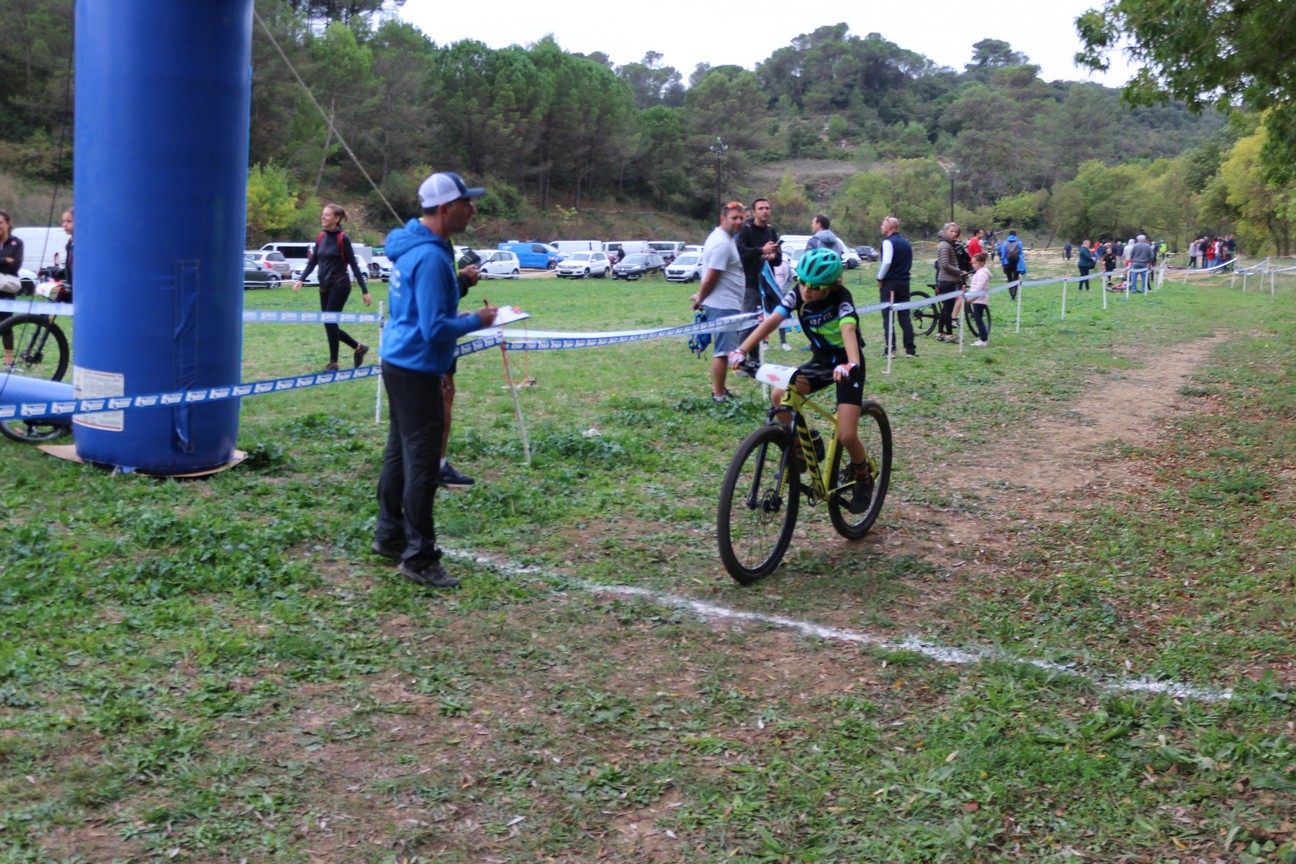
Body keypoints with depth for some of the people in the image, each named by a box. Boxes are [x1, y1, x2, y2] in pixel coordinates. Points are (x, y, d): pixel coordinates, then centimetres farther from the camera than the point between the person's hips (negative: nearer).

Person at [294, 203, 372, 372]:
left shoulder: (343, 238, -10)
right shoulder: (321, 237, 8)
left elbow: (354, 265, -9)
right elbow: (312, 262, 10)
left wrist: (365, 291, -11)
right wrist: (301, 279, -6)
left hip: (340, 285, -7)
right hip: (324, 287, 7)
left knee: (330, 322, -7)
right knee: (329, 324, 7)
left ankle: (333, 362, 6)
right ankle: (358, 348, 25)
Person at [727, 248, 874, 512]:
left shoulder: (841, 298, -26)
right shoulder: (797, 295, -14)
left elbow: (848, 329, -44)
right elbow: (771, 320, -25)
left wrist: (851, 364, -64)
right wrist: (742, 350, -40)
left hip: (846, 364, -5)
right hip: (821, 360, 5)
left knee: (846, 436, -16)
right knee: (779, 396, -20)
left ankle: (864, 480, 16)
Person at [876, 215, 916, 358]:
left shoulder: (888, 242, -11)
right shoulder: (906, 243, 14)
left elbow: (887, 262, -21)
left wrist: (880, 278, -10)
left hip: (889, 282, -7)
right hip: (904, 282, 7)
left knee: (887, 316, -2)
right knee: (905, 316, 8)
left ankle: (890, 348, -6)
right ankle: (910, 349, 6)